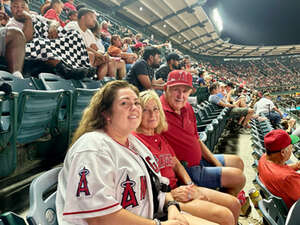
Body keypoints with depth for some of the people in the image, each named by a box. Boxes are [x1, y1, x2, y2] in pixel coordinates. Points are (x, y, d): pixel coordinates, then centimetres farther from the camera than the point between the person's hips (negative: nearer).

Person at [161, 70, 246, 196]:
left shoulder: (186, 107, 3)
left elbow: (196, 140, 11)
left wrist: (217, 163, 9)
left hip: (199, 159, 9)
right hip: (186, 171, -9)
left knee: (237, 162, 22)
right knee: (238, 176, -6)